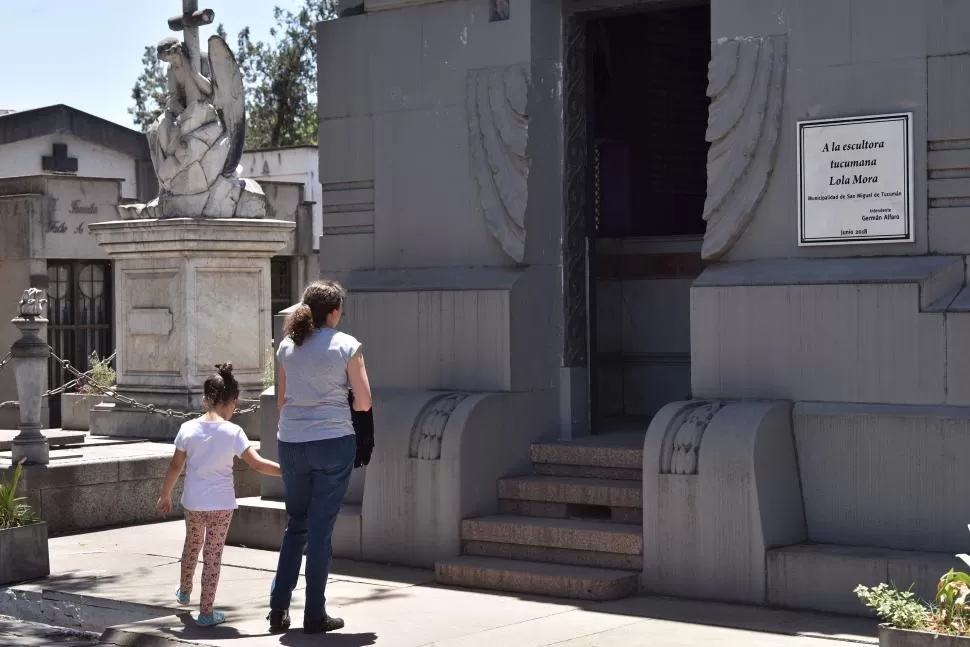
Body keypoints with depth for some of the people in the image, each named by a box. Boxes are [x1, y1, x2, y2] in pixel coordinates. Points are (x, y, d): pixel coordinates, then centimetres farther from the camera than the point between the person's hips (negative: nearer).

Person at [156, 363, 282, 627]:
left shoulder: (188, 429, -5)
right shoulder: (233, 432, -14)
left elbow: (175, 467, 1)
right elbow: (257, 464, -17)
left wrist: (165, 495, 13)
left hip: (193, 501, 3)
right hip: (221, 503, -3)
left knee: (192, 545, 26)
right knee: (213, 554, 5)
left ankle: (184, 591, 48)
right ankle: (206, 612, 8)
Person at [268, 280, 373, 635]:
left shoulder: (287, 346, 6)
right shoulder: (347, 345, -6)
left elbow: (281, 399, 10)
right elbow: (363, 403, -6)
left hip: (291, 444, 4)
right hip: (333, 442, -4)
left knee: (295, 525, 18)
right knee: (320, 529, 4)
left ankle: (278, 609, 12)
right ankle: (314, 615, 8)